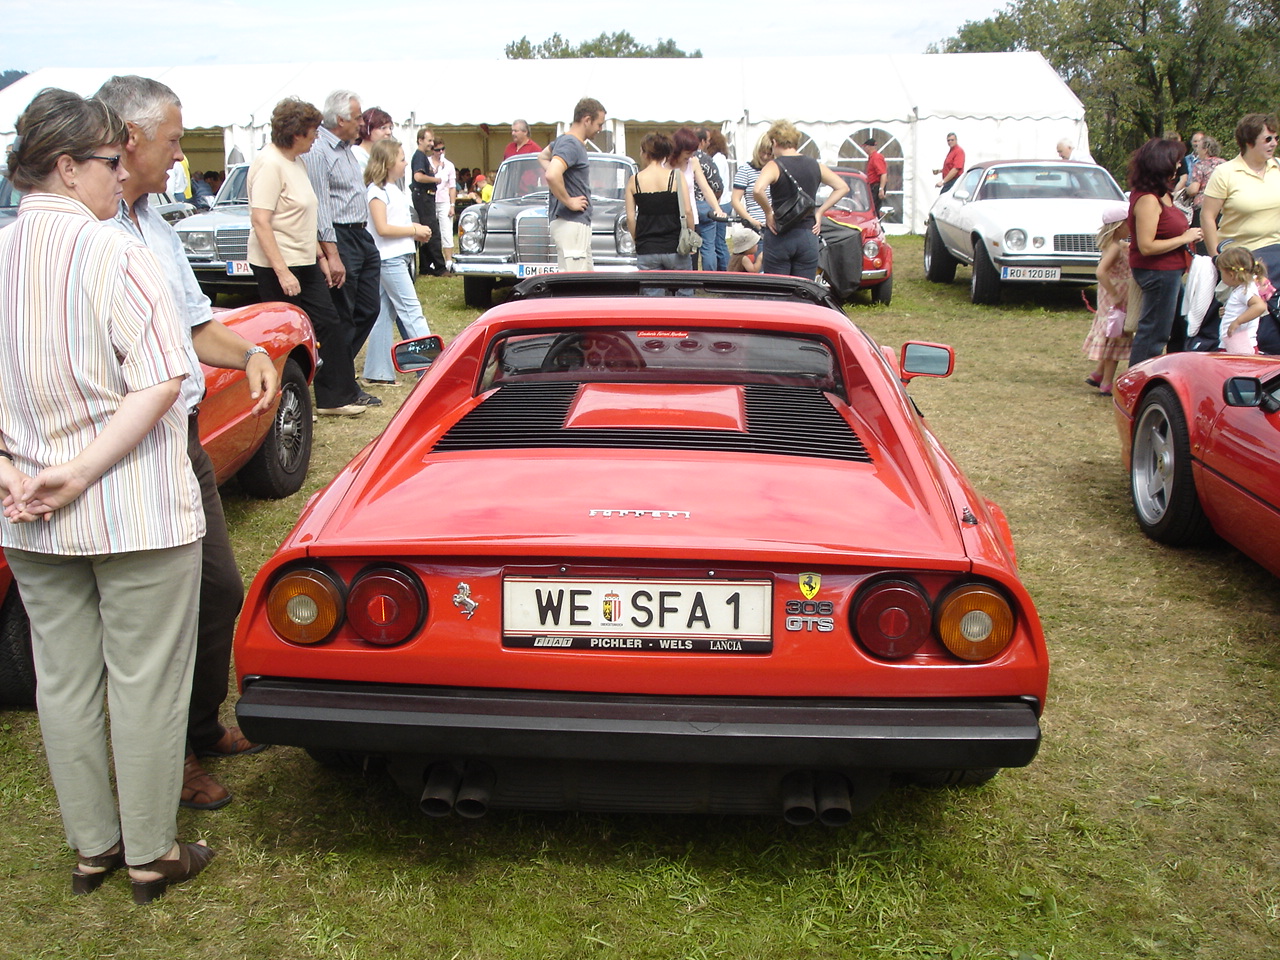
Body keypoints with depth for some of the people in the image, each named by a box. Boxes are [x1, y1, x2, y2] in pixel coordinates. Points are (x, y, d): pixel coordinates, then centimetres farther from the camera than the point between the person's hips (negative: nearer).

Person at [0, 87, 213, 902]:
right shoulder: (115, 254, -15)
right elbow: (163, 382, -22)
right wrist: (82, 470, -17)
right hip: (136, 512, -6)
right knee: (146, 683, 6)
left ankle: (93, 846, 29)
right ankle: (152, 855, 19)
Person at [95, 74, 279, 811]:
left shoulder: (156, 226, 13)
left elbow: (194, 324, 21)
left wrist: (249, 354, 3)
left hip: (184, 441, 9)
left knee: (220, 591, 18)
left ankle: (205, 729, 38)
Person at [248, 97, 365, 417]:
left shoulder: (296, 162, 13)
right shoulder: (269, 164, -17)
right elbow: (260, 222, -23)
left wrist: (320, 256, 20)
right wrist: (282, 272, -27)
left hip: (305, 263, 10)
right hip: (278, 267, -10)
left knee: (328, 324, 11)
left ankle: (335, 397, 18)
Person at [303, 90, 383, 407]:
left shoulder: (347, 148, 15)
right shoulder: (316, 151, -14)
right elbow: (320, 206, -18)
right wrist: (332, 255, -22)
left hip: (362, 237, 10)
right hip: (340, 238, -10)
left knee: (368, 309, 12)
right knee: (342, 318, -2)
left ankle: (338, 371, 24)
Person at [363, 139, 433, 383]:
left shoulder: (392, 189, 17)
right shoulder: (377, 191, -12)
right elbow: (382, 228, -19)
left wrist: (417, 231, 6)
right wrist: (414, 230, -12)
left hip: (399, 258, 10)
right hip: (389, 259, -10)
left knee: (385, 315, 9)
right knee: (412, 312, -8)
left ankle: (378, 372, 13)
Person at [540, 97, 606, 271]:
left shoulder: (563, 140, 15)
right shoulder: (571, 145, -15)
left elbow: (543, 157, 35)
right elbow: (552, 175, -32)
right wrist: (569, 201, -19)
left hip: (579, 223, 10)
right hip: (571, 223, -10)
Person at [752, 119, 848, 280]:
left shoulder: (774, 166, -8)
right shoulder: (815, 165, 7)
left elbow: (758, 190, -26)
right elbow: (843, 187, 13)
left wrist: (768, 212, -11)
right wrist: (820, 211, 9)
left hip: (780, 237, -4)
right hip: (808, 237, 4)